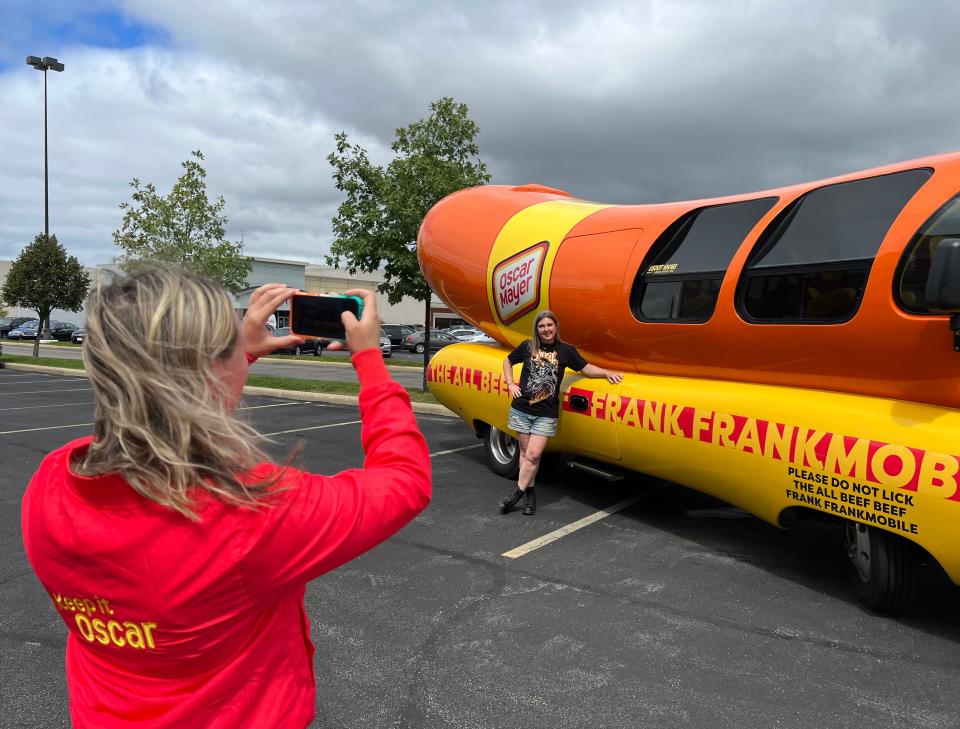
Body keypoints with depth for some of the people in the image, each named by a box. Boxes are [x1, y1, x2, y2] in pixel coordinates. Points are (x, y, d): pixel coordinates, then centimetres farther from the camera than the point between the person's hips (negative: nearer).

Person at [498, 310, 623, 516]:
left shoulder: (565, 350, 0)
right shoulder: (527, 346, 2)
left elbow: (585, 368, 2)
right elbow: (507, 362, 17)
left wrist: (607, 373, -13)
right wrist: (510, 384, 5)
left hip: (546, 414, -1)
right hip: (521, 409, 1)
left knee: (533, 455, -8)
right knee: (525, 452, 7)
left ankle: (517, 493, 6)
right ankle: (529, 493, 19)